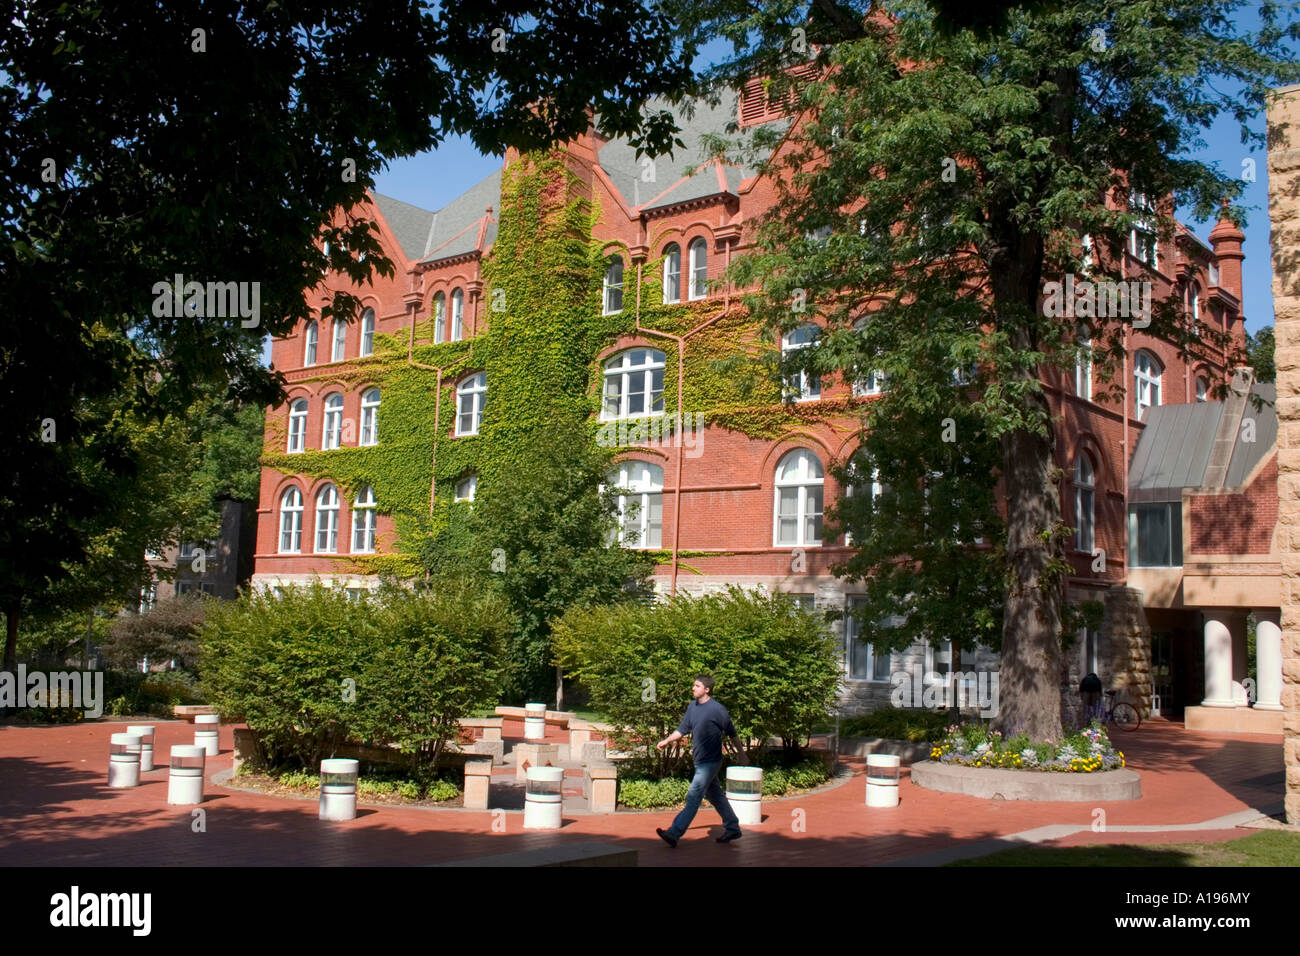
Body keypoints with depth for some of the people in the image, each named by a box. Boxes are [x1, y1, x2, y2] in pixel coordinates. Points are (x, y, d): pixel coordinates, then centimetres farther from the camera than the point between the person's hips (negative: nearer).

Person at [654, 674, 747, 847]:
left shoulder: (717, 709, -14)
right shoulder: (692, 706, 6)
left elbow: (732, 733, -4)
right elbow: (682, 729, 12)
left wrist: (740, 753, 4)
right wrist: (666, 740, -1)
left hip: (711, 762, -8)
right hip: (700, 761, 8)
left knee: (693, 797, -11)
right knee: (715, 796, 17)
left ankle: (674, 833, -14)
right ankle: (732, 829, 30)